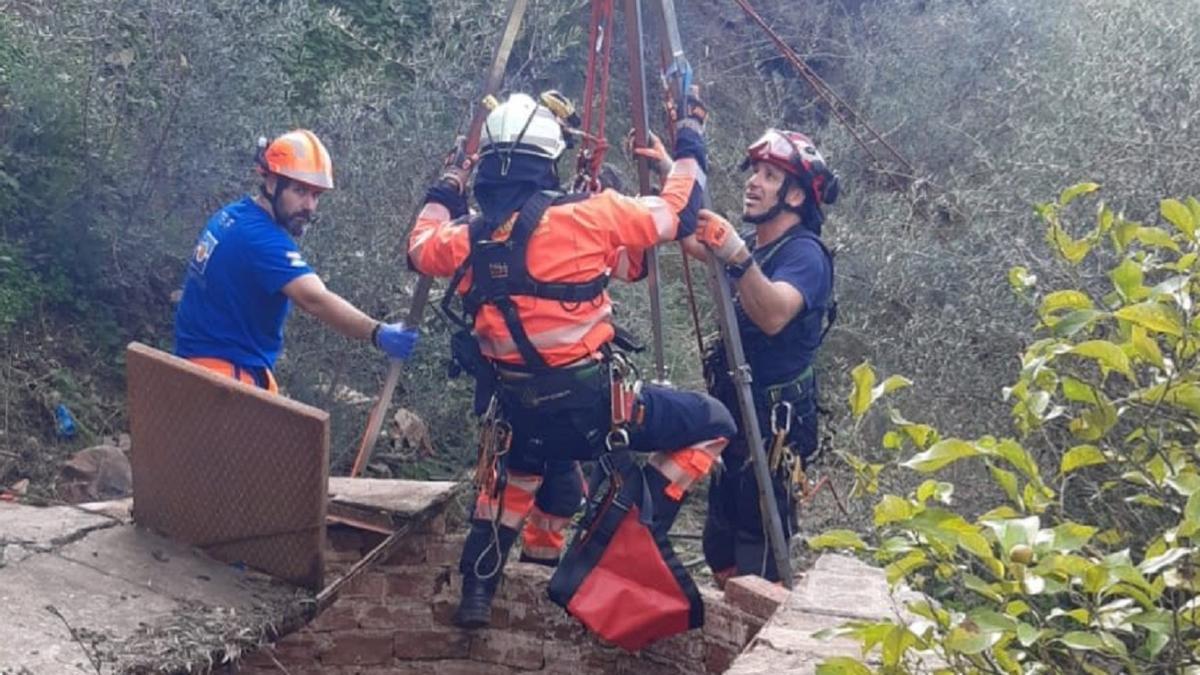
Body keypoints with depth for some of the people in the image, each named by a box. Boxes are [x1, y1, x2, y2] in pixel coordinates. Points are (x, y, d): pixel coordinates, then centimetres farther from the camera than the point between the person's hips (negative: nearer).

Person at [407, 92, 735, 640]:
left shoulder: (465, 238, 0)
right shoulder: (586, 215, -13)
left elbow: (419, 248, 23)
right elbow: (677, 214, -2)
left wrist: (443, 195, 39)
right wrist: (688, 155, 15)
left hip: (519, 411, 5)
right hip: (593, 406, -5)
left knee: (514, 471, 38)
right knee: (713, 425, 12)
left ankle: (477, 590, 28)